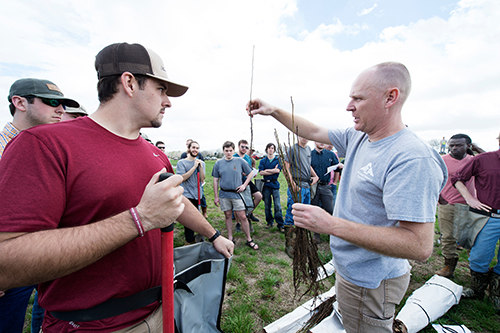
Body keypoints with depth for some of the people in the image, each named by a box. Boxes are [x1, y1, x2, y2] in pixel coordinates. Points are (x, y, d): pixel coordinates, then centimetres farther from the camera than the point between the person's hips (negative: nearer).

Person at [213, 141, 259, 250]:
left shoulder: (240, 161, -1)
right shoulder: (218, 163, 3)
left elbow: (251, 173, 8)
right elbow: (216, 180, 7)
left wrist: (244, 185, -3)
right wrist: (216, 196, 6)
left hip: (236, 193, -2)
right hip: (224, 194, 2)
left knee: (242, 217, 0)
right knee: (228, 216, 12)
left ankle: (249, 240, 15)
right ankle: (230, 238, 28)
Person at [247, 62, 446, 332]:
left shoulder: (412, 159, -29)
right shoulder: (357, 138, -3)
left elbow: (420, 246, -31)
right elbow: (314, 132, 7)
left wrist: (331, 224, -36)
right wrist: (273, 111, 1)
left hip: (370, 282, -8)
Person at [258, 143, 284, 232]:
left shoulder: (278, 160, 6)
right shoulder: (263, 161, 8)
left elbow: (278, 170, -10)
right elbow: (261, 172, -5)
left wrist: (267, 170, -5)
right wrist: (273, 171, -9)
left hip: (275, 184, -1)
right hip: (266, 184, 2)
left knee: (277, 205, -4)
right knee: (267, 205, 8)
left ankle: (280, 225, 5)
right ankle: (270, 222, 24)